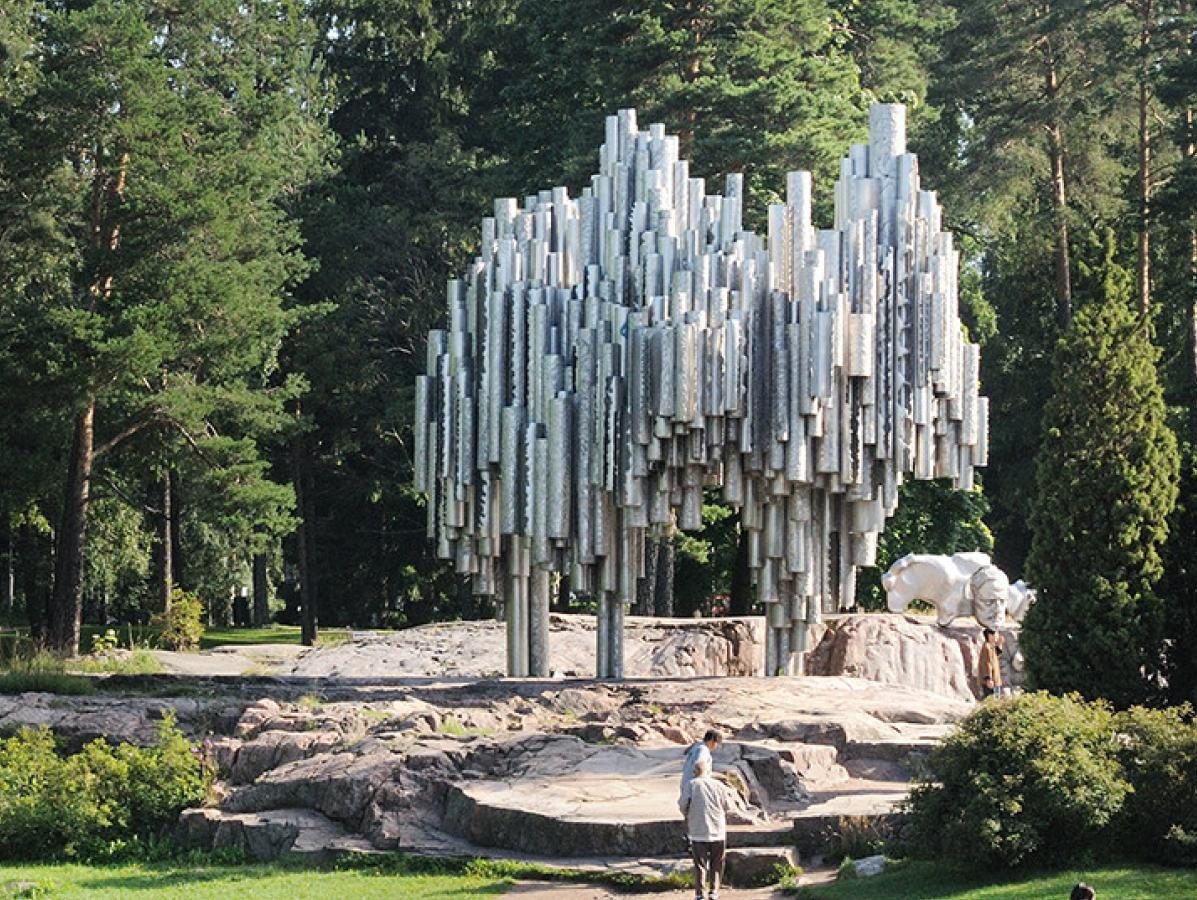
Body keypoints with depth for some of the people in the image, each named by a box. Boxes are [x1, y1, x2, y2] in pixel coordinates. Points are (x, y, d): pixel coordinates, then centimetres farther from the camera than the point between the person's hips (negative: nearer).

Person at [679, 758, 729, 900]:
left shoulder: (691, 784, -3)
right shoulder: (719, 785, 2)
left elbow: (683, 805, -8)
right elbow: (726, 808, 4)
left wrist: (687, 815, 13)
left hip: (698, 831, -1)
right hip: (718, 831, 1)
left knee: (700, 864, 7)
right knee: (716, 864, 14)